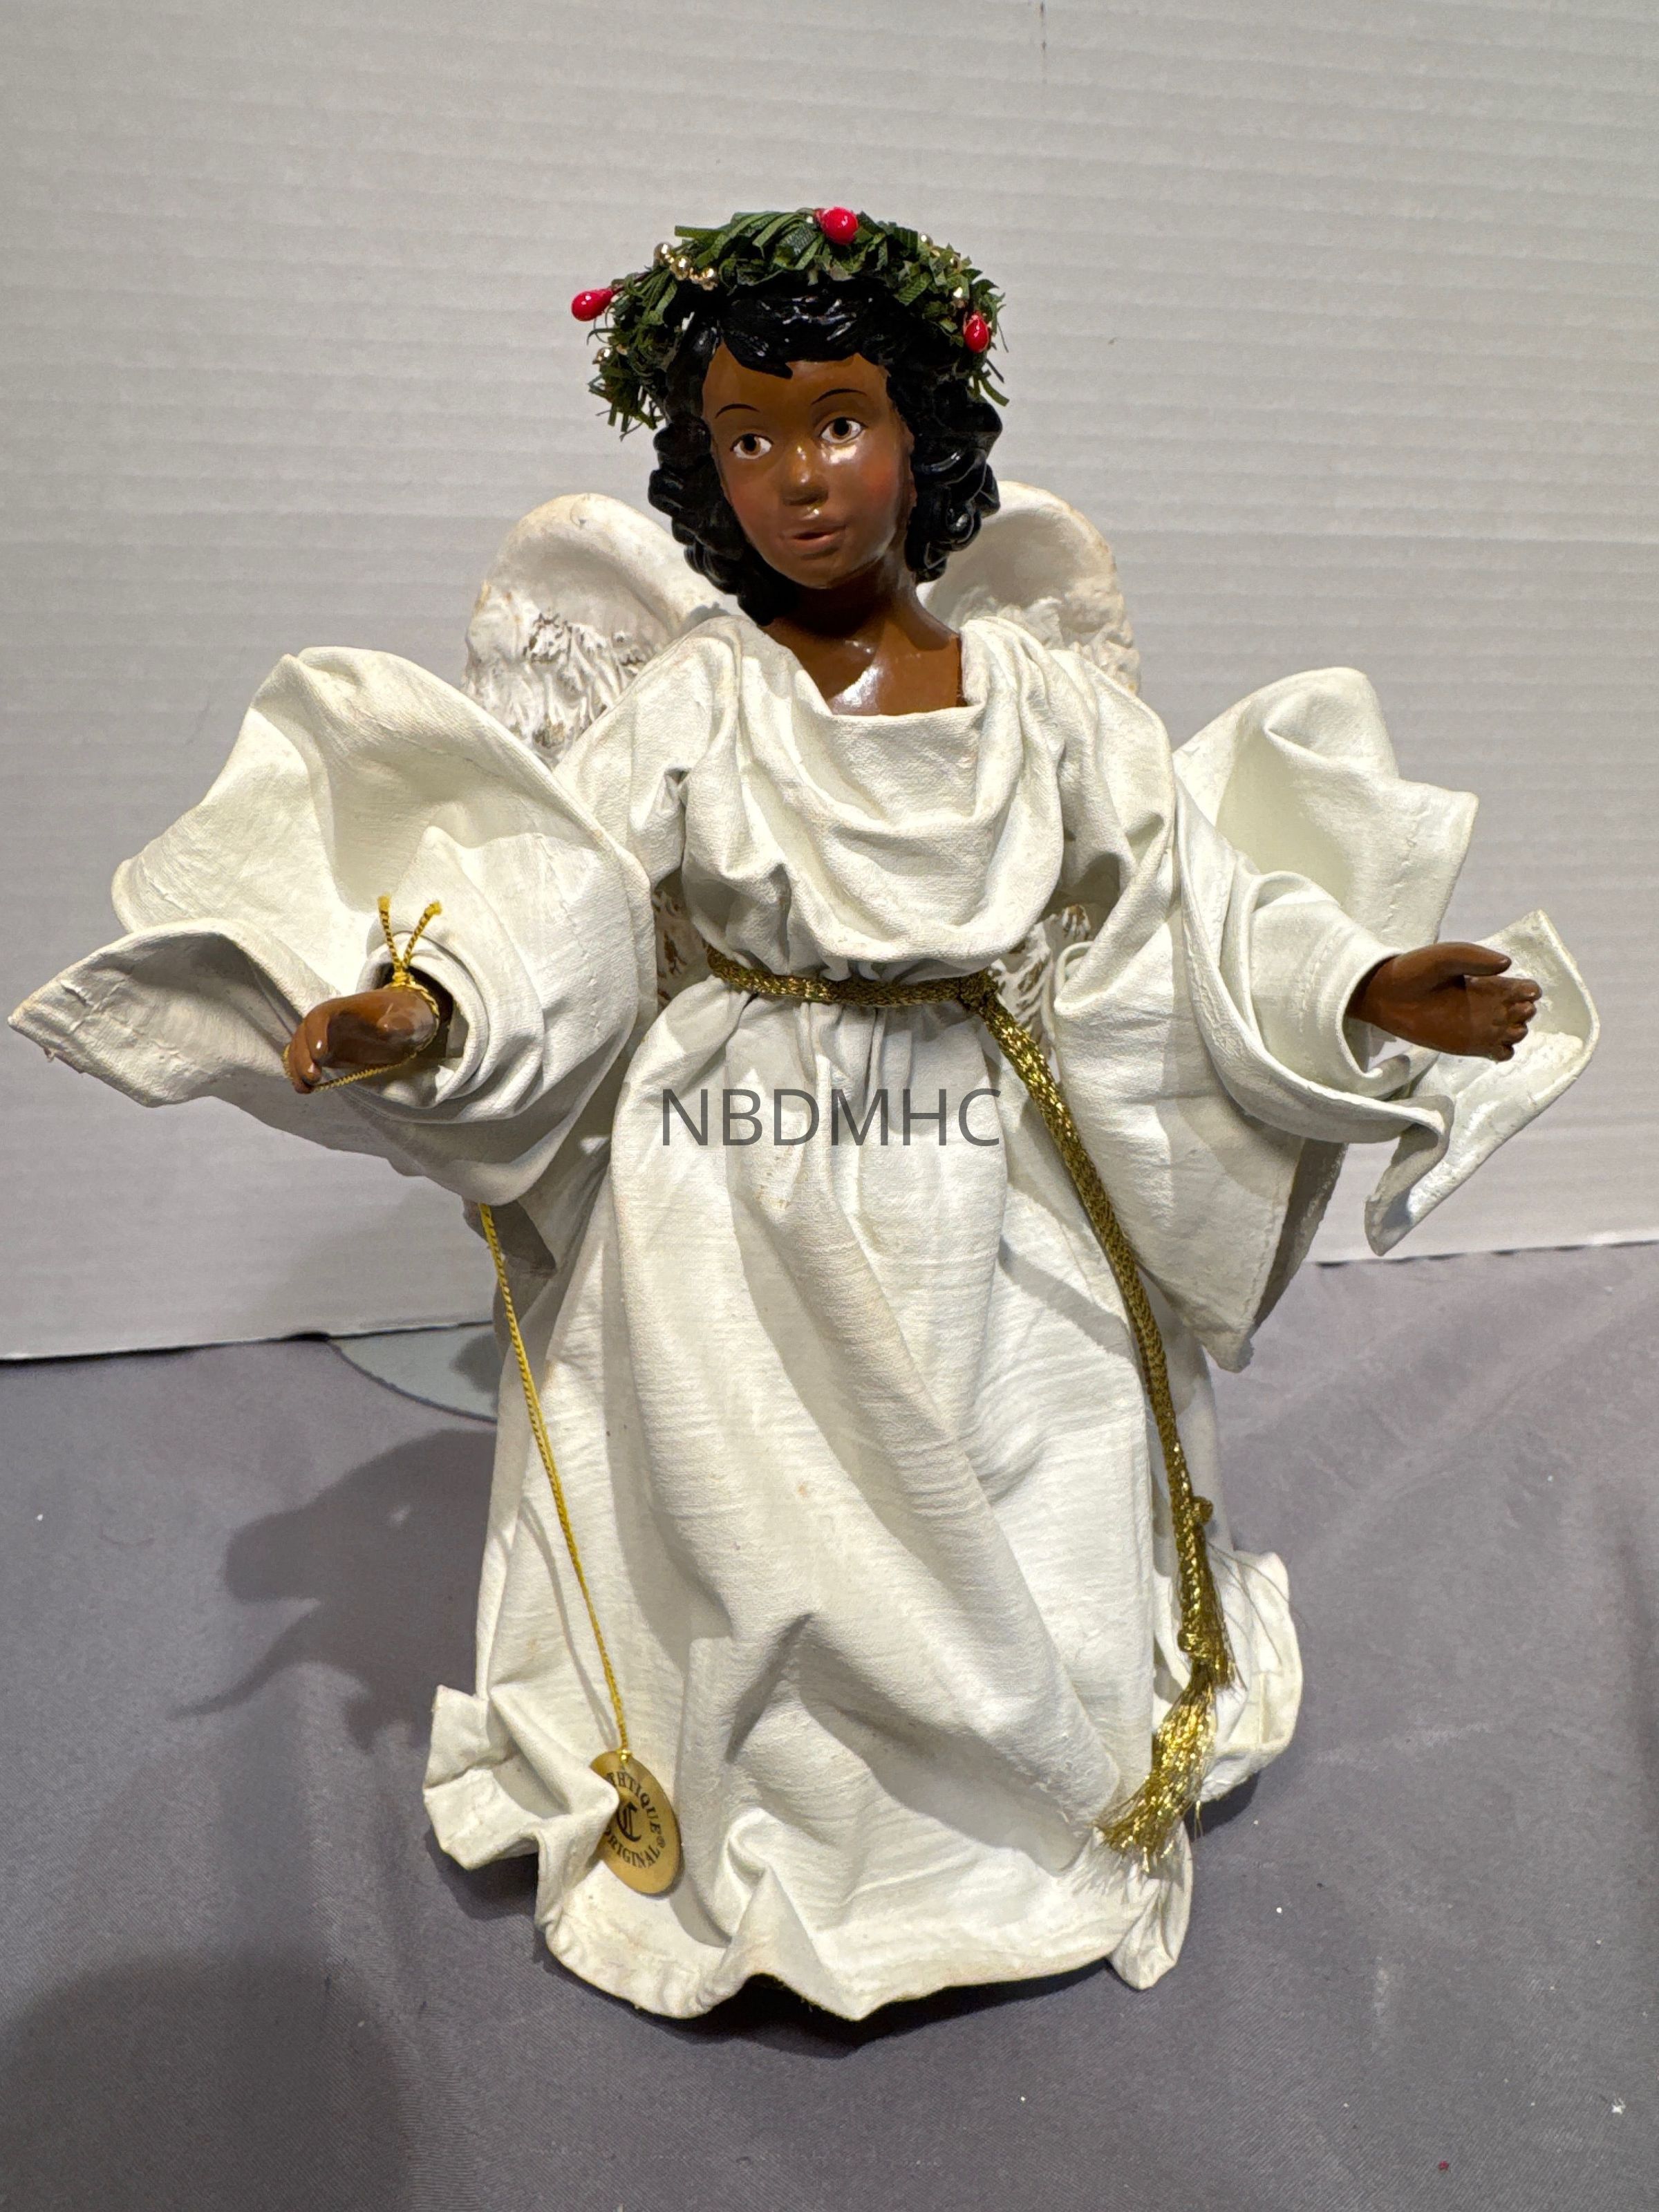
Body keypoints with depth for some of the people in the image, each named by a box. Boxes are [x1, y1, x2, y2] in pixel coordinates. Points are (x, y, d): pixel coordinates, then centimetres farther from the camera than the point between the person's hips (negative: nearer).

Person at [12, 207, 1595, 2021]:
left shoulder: (1043, 693, 0)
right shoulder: (685, 706, -5)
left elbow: (1187, 903, -1)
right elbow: (554, 904, -13)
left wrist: (1366, 993, -13)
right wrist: (428, 1009, -31)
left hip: (994, 1198, 2)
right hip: (735, 1206, -1)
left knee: (1020, 1516, 14)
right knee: (744, 1535, 11)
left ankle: (1040, 1821, 44)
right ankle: (731, 1851, 40)